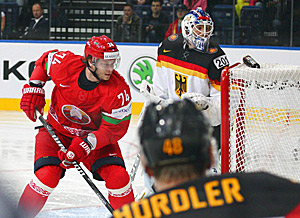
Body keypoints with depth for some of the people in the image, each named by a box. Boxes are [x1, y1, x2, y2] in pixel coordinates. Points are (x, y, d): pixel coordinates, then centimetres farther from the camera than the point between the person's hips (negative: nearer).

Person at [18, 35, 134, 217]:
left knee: (118, 177, -17)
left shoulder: (119, 90, -26)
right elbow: (45, 60, 1)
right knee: (47, 176, -22)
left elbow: (114, 129, -20)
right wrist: (34, 88, -6)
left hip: (95, 134, 0)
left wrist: (87, 144, -31)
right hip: (57, 129, 0)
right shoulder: (65, 64, -24)